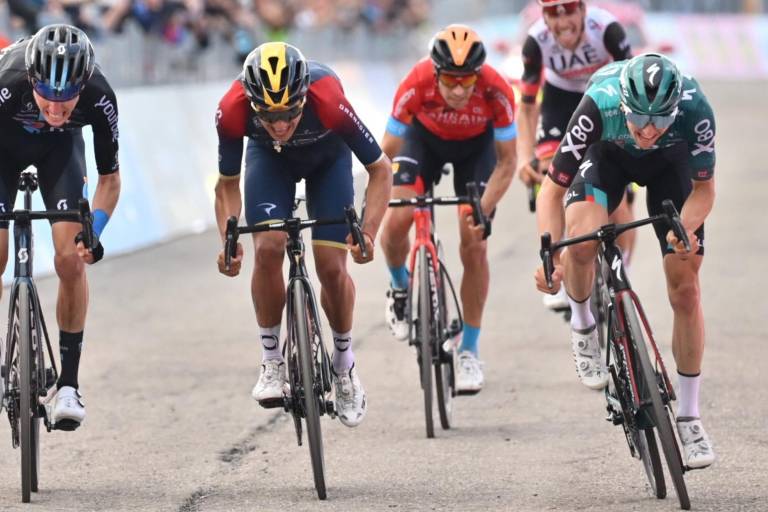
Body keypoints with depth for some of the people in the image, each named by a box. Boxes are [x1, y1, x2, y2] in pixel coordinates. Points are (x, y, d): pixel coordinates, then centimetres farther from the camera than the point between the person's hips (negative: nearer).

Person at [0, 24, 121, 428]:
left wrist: (93, 232, -31)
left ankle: (68, 381, -3)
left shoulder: (99, 97, -34)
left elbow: (110, 177, -18)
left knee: (70, 259, -14)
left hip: (59, 146, 1)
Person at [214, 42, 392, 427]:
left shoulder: (329, 103, -42)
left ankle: (344, 363, 16)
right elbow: (228, 184, -17)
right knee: (268, 249, -22)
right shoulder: (232, 111, -36)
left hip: (327, 157, -1)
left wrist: (368, 233, -37)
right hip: (268, 158, 1)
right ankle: (271, 361, -5)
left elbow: (380, 169, -26)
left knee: (332, 267, -9)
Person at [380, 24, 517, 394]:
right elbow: (385, 156, -27)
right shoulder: (415, 86, -37)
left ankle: (469, 353, 6)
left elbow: (506, 162, -22)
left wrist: (483, 210, -34)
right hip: (425, 137, 0)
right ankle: (400, 288, 13)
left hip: (477, 145, 0)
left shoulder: (496, 92, -36)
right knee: (396, 222, -21)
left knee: (474, 246, -8)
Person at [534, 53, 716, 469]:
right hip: (609, 155, 0)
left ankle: (688, 416, 7)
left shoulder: (695, 110, -39)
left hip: (670, 162, 0)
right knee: (581, 244, -29)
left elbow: (704, 189, -22)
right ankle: (583, 324, 5)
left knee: (685, 289, -6)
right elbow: (552, 190, -31)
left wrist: (687, 229, -43)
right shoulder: (599, 106, -41)